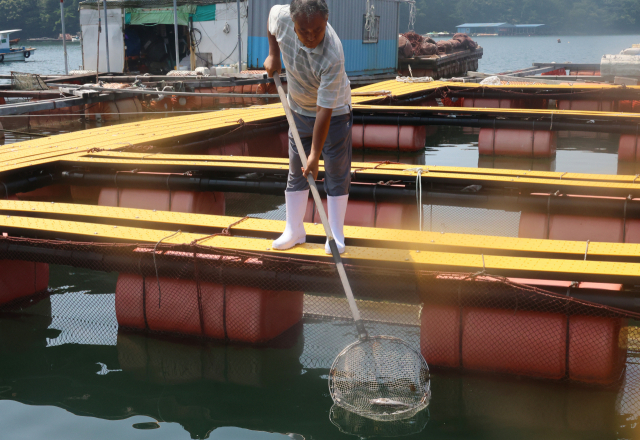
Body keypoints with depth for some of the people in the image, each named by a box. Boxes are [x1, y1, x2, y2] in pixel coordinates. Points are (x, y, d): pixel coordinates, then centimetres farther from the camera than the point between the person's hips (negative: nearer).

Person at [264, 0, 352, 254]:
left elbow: (325, 110, -35)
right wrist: (273, 54, -1)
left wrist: (315, 154, -32)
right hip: (299, 110, 5)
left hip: (335, 113, -5)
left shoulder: (332, 57, -38)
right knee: (296, 171, 10)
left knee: (337, 174, 2)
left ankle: (336, 235, 14)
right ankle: (294, 231, 21)